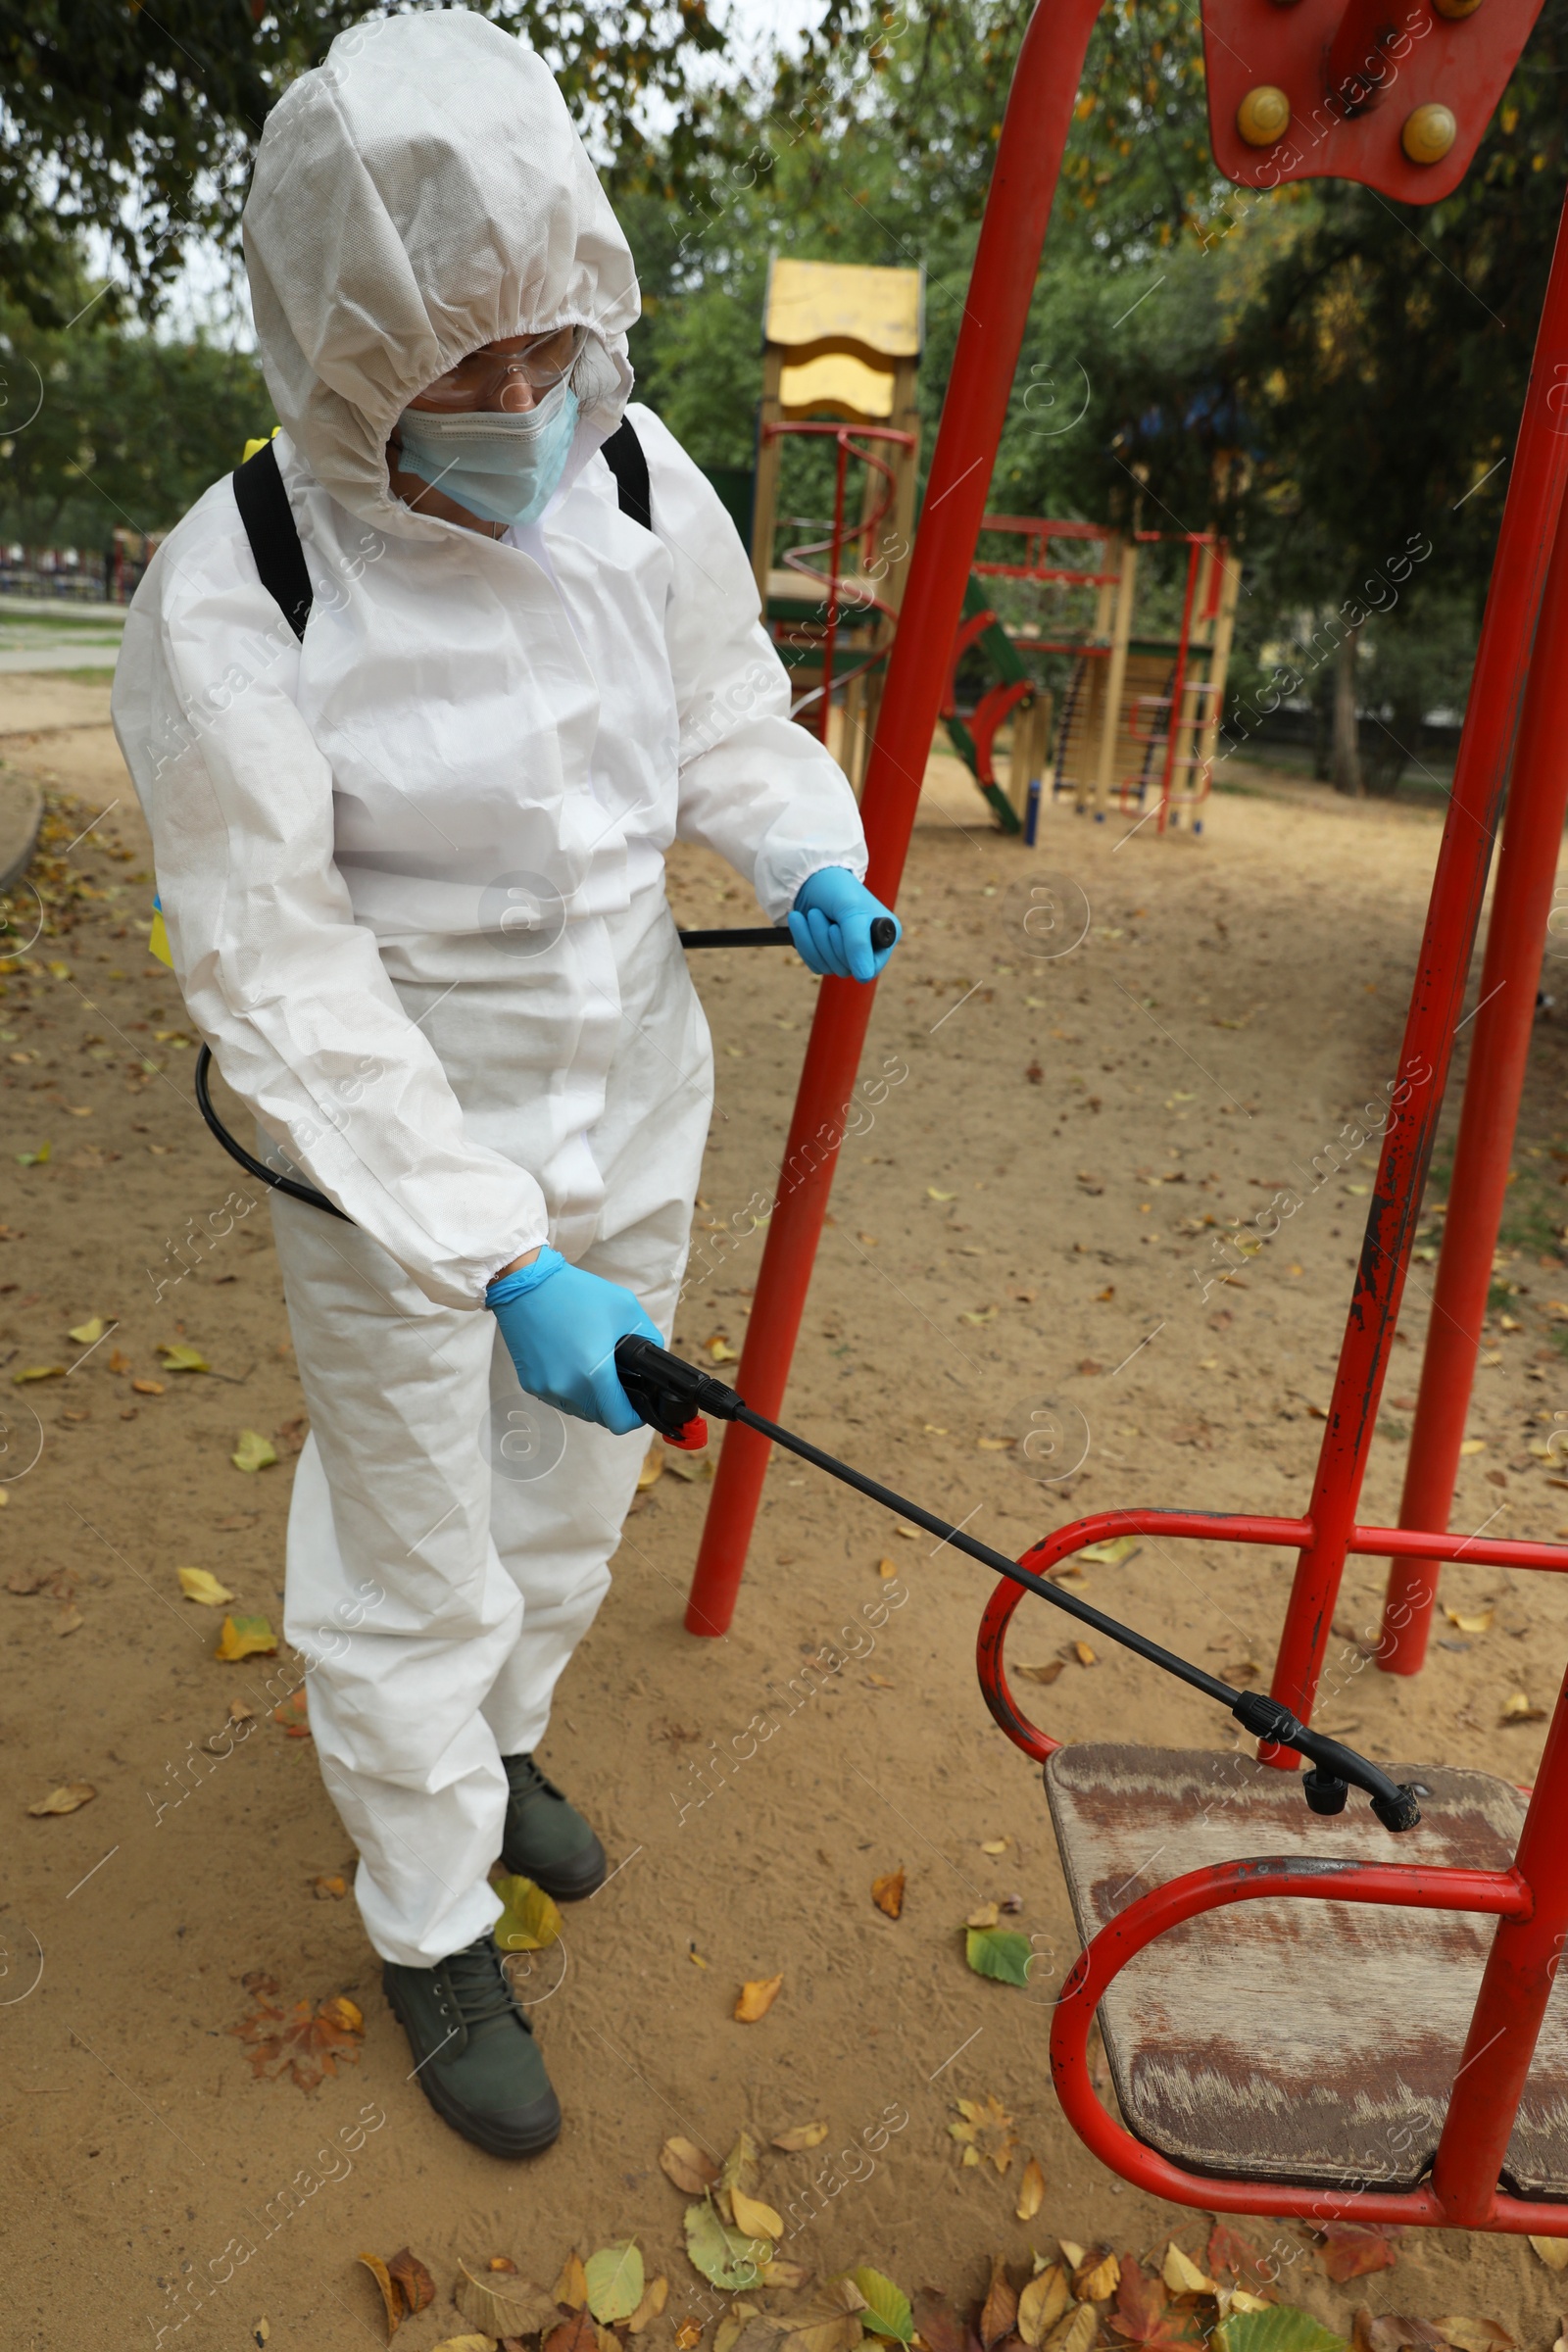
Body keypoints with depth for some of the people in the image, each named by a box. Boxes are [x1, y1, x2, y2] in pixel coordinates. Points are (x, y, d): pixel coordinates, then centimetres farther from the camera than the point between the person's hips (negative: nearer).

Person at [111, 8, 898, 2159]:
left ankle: (501, 1740, 55)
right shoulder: (230, 597, -21)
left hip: (631, 1117, 5)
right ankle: (431, 1926, 38)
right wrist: (498, 1261, -30)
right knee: (412, 1564, 11)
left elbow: (729, 714, 12)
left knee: (572, 1496, 24)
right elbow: (280, 978, -23)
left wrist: (812, 861, -6)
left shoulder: (641, 481, -6)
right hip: (397, 1168, -5)